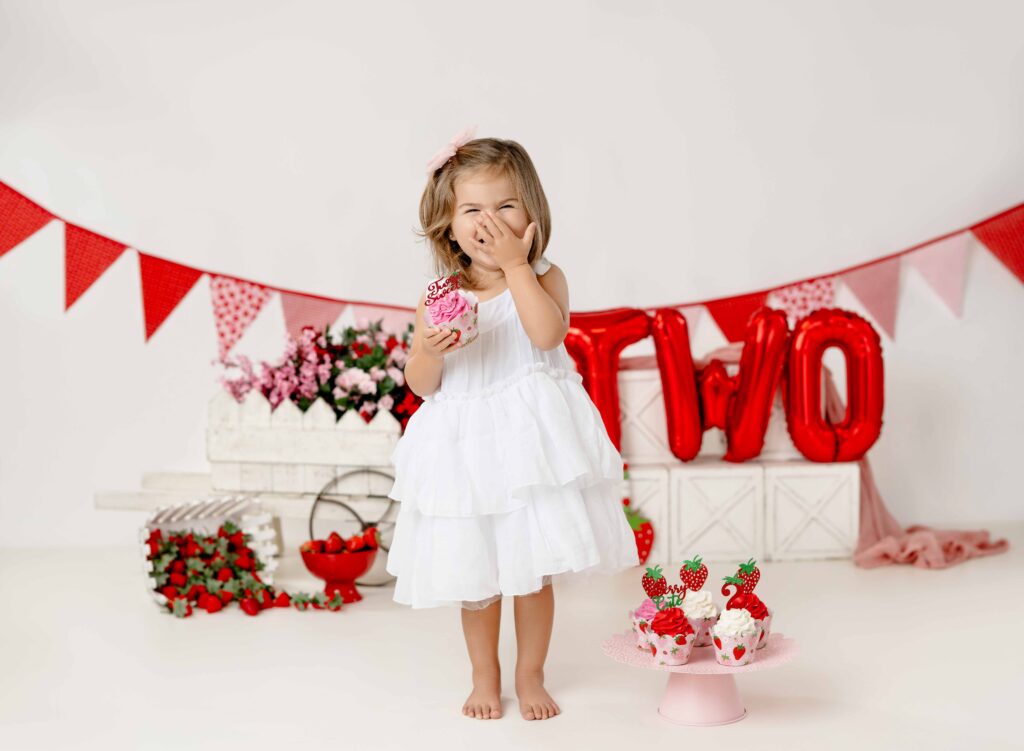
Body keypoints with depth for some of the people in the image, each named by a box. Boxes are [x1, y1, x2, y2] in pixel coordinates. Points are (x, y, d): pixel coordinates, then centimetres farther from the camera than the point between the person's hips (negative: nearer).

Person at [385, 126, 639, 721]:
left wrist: (515, 265, -20)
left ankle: (531, 675, 28)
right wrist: (431, 350, -21)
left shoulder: (543, 278, -3)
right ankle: (485, 676, 32)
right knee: (473, 573, 10)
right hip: (465, 447, 1)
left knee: (535, 570, 7)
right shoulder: (439, 296, -1)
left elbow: (548, 332, -24)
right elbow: (421, 385, 0)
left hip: (532, 442, -1)